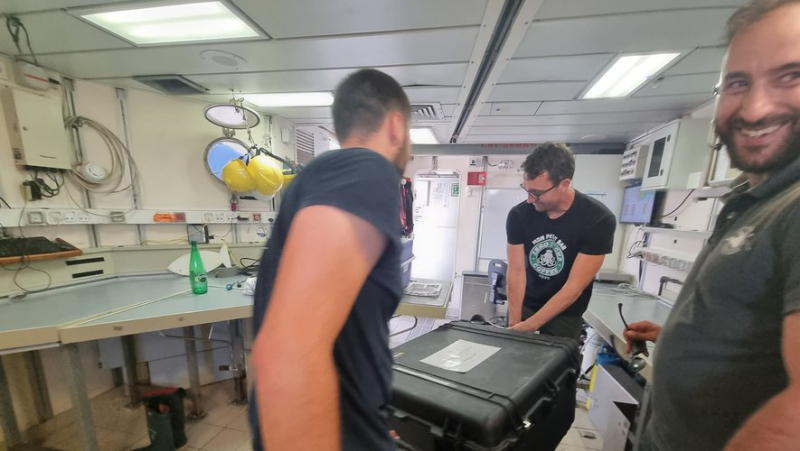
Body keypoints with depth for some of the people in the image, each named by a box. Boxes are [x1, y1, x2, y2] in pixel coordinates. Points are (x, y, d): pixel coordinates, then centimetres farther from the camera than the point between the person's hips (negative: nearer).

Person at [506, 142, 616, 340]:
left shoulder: (599, 220, -22)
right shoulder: (518, 214, -16)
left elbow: (574, 287, -23)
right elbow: (516, 272, -15)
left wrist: (530, 325, -23)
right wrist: (514, 323, -17)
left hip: (565, 315, -2)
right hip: (524, 305, 2)